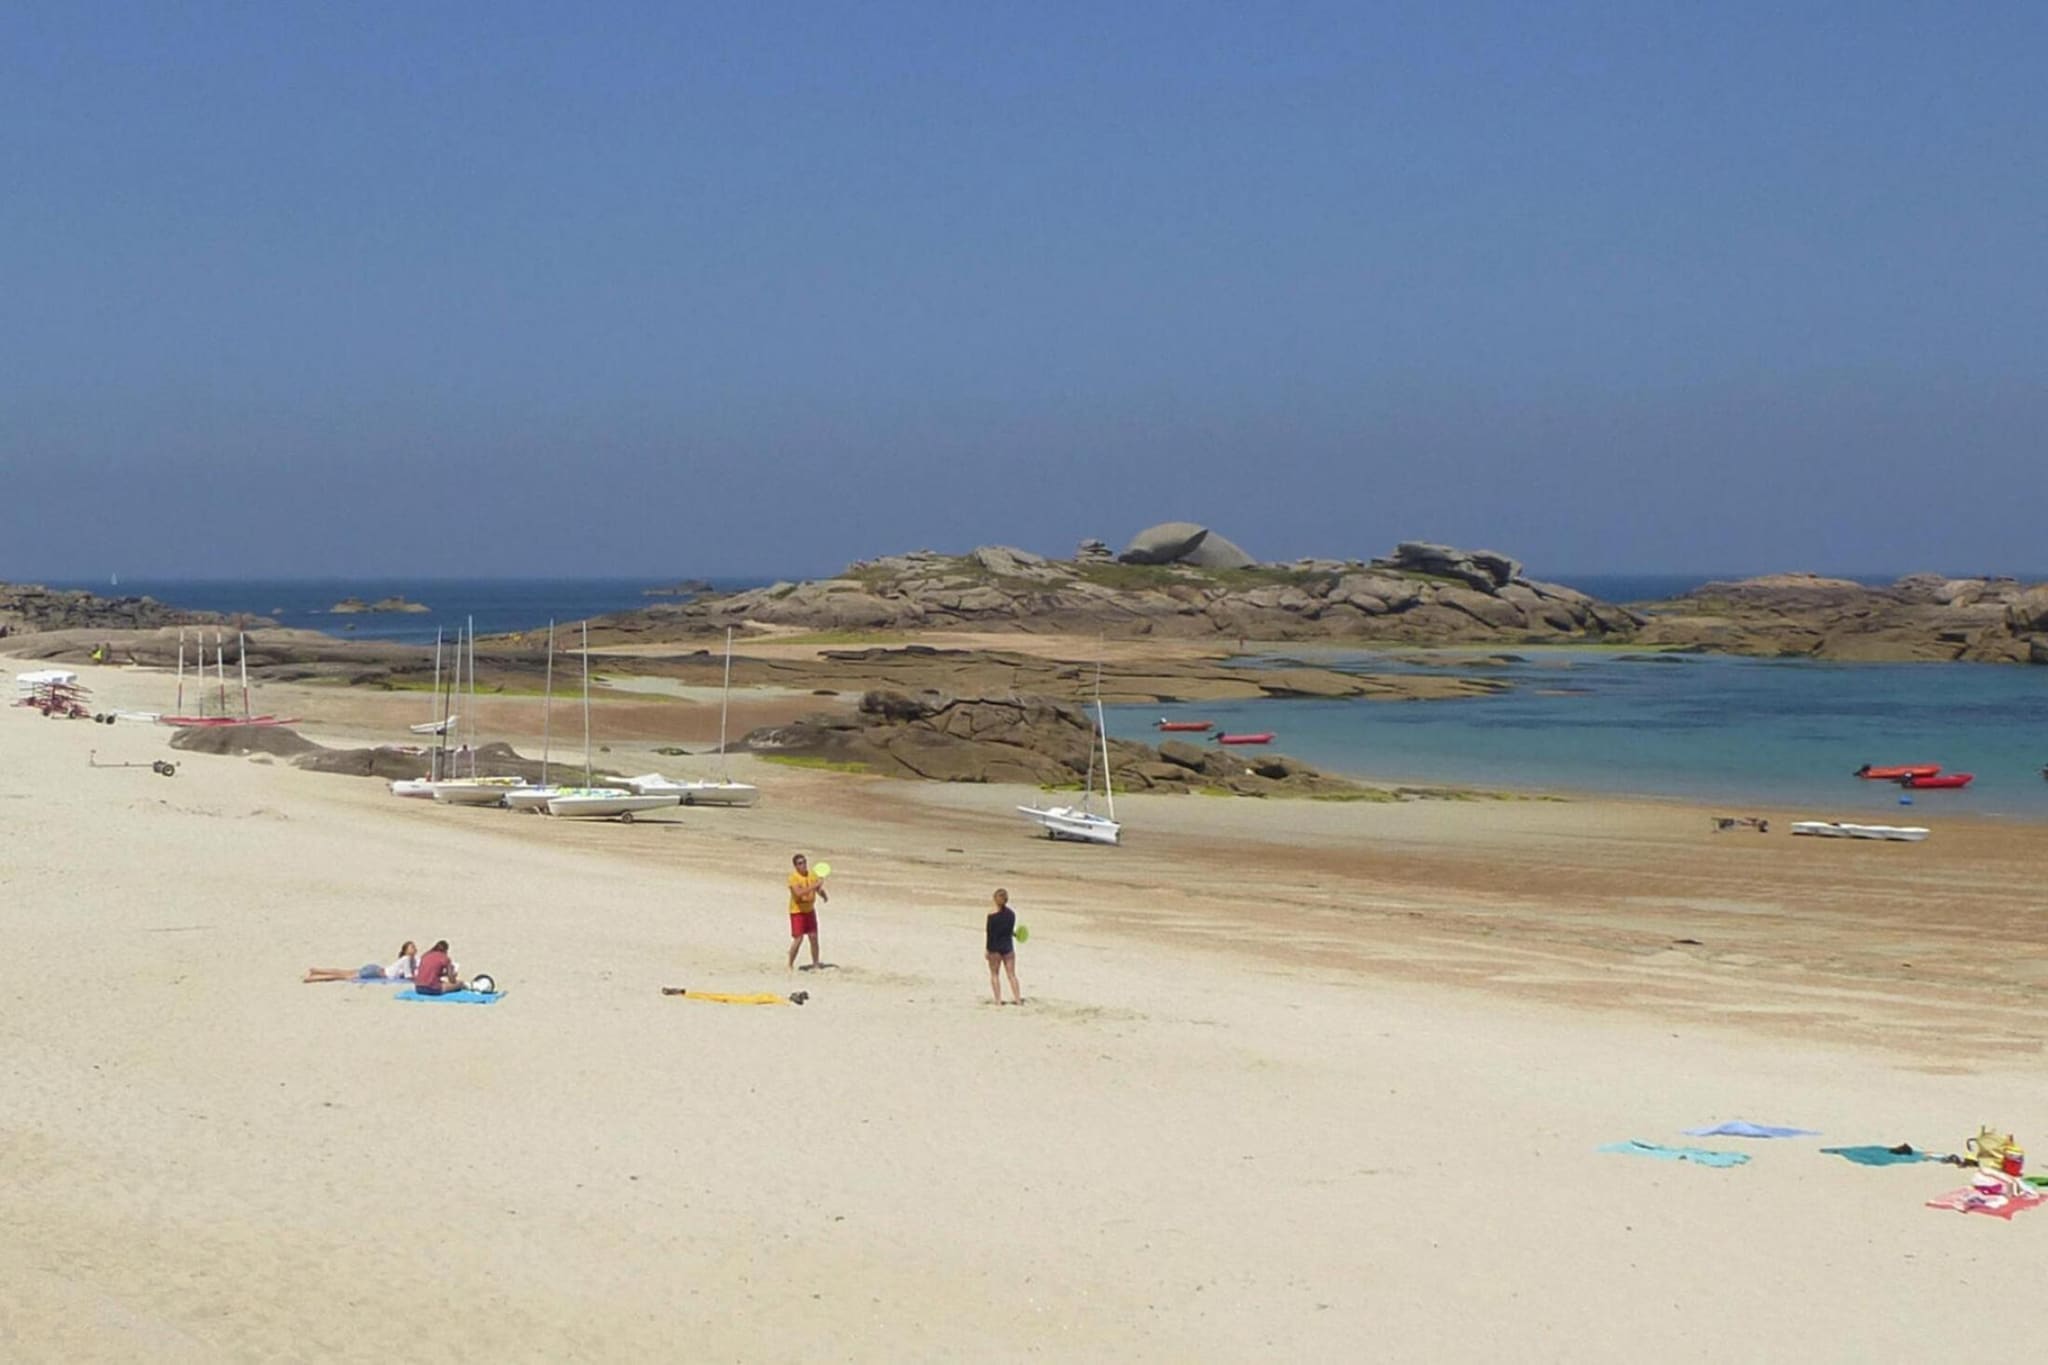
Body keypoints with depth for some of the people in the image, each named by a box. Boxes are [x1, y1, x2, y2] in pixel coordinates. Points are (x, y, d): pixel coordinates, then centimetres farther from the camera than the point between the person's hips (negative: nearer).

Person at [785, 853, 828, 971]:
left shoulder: (812, 875, 0)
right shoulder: (793, 877, -17)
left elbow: (819, 890, 2)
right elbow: (799, 893, -32)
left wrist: (824, 896, -22)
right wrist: (815, 885, -38)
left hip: (810, 910, 5)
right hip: (797, 911, -5)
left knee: (814, 937, 4)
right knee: (798, 939, -6)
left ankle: (816, 965, 15)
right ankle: (790, 965, 9)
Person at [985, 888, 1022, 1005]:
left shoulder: (992, 914, -12)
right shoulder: (1012, 913, -2)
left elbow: (990, 933, -11)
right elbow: (1011, 931, 6)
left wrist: (988, 949, -6)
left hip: (995, 947, -3)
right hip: (1008, 946, 3)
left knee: (994, 974, 8)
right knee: (1012, 974, 9)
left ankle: (998, 1000, 4)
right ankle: (1018, 999, 6)